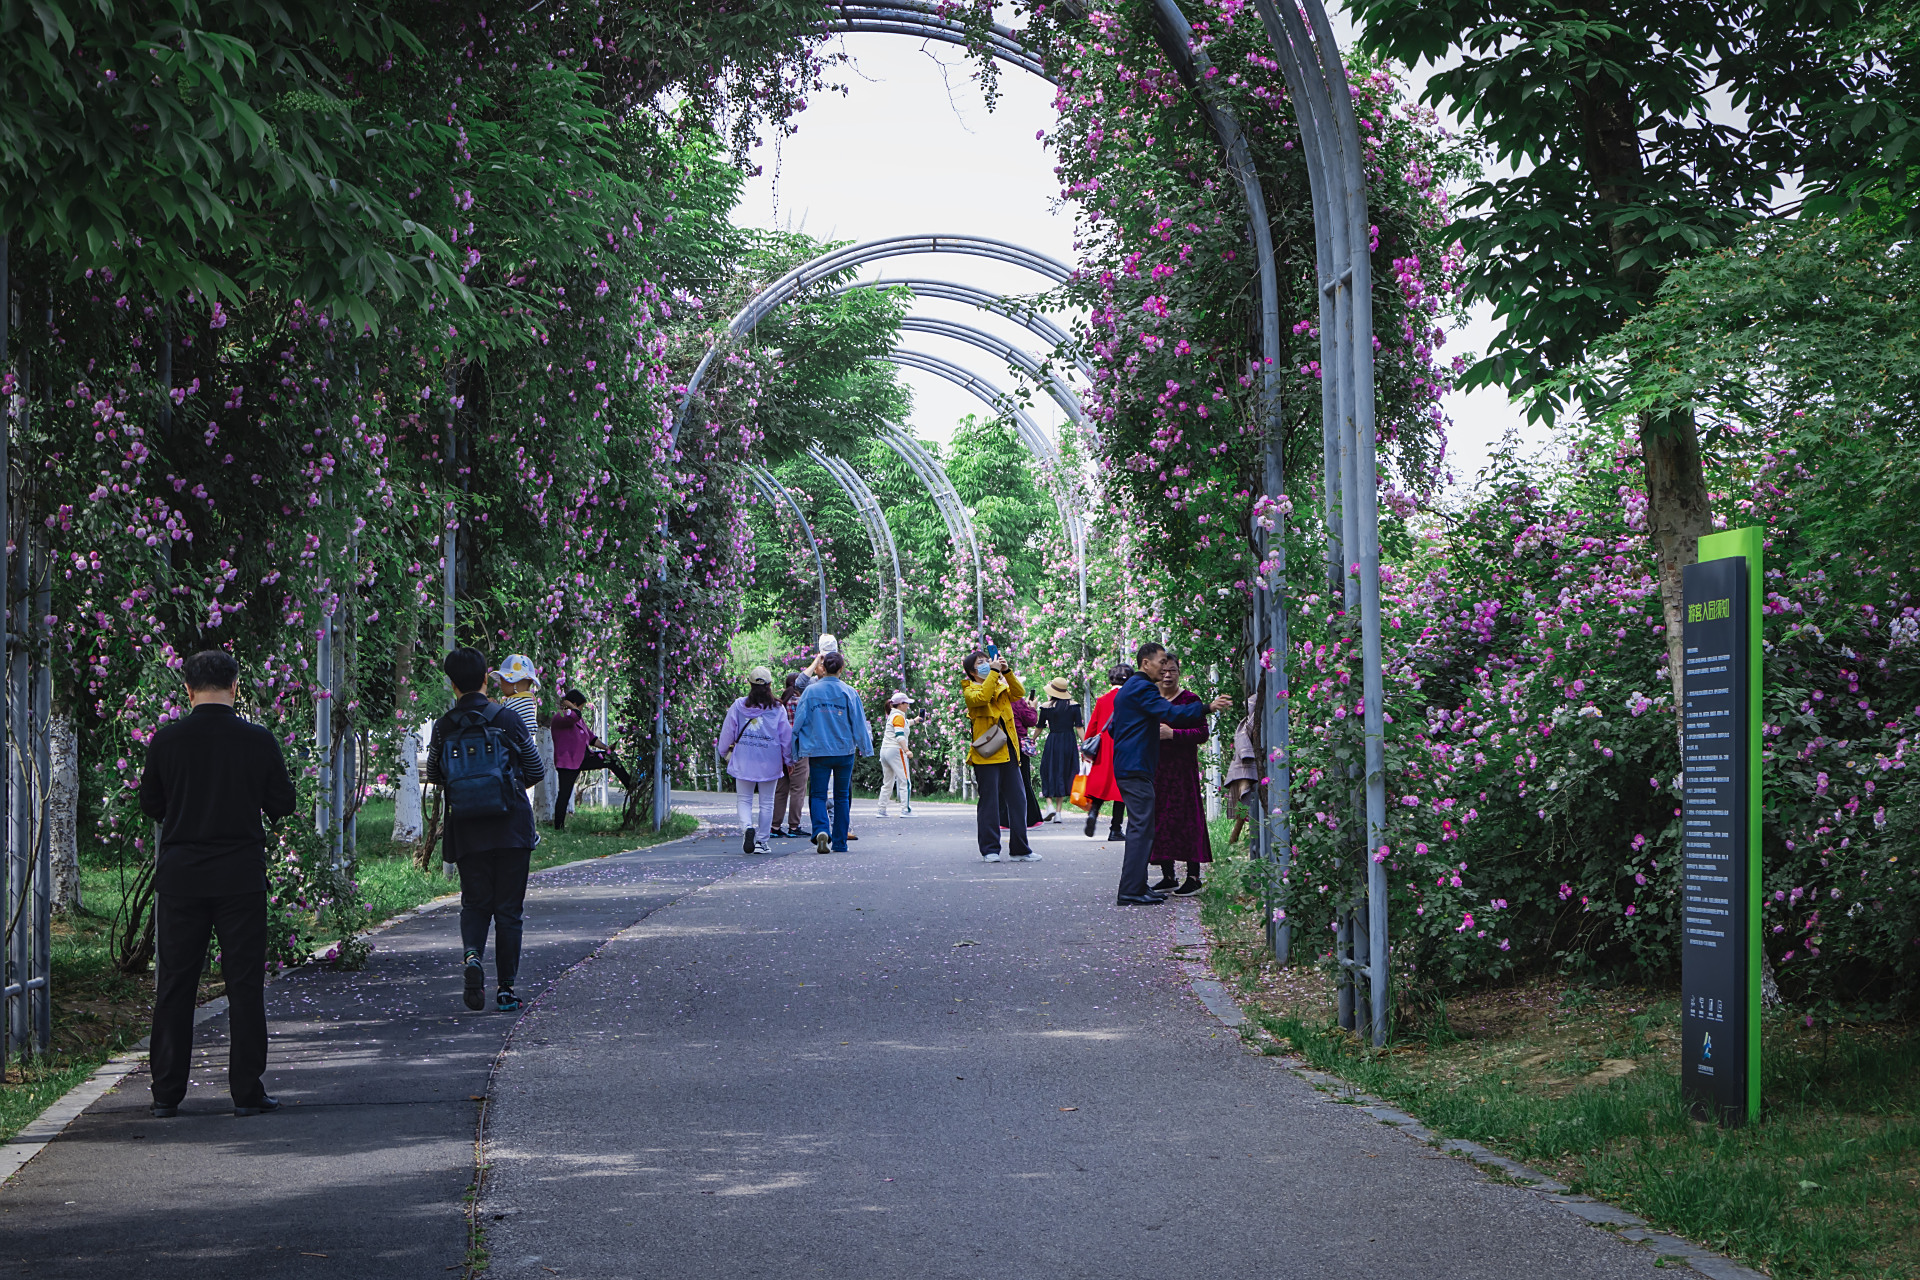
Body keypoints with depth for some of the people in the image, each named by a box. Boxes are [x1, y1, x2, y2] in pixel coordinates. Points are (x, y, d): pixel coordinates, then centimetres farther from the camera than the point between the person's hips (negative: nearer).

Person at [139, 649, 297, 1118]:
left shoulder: (167, 739, -3)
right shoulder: (258, 740, -6)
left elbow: (150, 804, 5)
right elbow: (282, 804, 1)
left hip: (179, 875, 1)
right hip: (241, 876, -1)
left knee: (173, 986, 8)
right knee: (244, 984, 4)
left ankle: (167, 1093, 9)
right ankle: (247, 1091, 3)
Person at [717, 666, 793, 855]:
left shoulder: (738, 706, -2)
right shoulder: (777, 709, -3)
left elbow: (728, 732, 4)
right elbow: (786, 736, 2)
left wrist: (724, 752, 20)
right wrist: (789, 760, 15)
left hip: (743, 761, 0)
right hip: (769, 762, 0)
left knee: (745, 800, 9)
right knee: (766, 803, 10)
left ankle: (747, 827, -19)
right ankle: (762, 841, 11)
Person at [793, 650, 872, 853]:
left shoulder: (811, 691, -4)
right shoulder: (848, 693, -4)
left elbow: (799, 721, -1)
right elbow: (859, 722, 0)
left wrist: (795, 748, 9)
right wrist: (865, 747, 10)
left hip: (818, 751, -1)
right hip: (844, 751, 1)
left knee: (818, 794, 4)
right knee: (842, 796, 12)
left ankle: (821, 830, -23)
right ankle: (840, 842, 13)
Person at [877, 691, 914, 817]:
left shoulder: (891, 716, 17)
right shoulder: (899, 717, -10)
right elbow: (899, 735, -23)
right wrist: (906, 750, -33)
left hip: (884, 750, 9)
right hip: (895, 750, -9)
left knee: (887, 783, 13)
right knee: (905, 782, -6)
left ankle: (882, 810, 13)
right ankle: (905, 810, -12)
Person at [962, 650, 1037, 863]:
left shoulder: (1001, 687, 19)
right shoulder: (970, 691, 2)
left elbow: (1019, 693, 2)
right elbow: (982, 697, -19)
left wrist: (1007, 671, -7)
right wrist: (994, 672, -16)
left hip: (1008, 752, 5)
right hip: (987, 755, -5)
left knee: (1017, 800, 4)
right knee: (989, 802, -4)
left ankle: (1020, 849, 10)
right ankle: (990, 849, 3)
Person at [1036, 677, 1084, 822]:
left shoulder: (1046, 706, -4)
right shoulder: (1074, 705, 0)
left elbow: (1040, 727, 3)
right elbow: (1078, 727, -2)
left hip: (1053, 741, -2)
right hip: (1070, 742, 2)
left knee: (1048, 772, 8)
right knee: (1064, 775, 10)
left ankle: (1050, 804, -12)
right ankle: (1059, 812, 9)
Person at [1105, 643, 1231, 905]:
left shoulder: (1125, 690, 21)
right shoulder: (1141, 688, -12)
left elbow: (1113, 729, 28)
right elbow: (1170, 713, -26)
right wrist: (1208, 707, -31)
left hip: (1125, 767, 11)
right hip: (1136, 769, -11)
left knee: (1139, 828, 13)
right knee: (1141, 828, -12)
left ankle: (1136, 887, 15)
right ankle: (1131, 891, -15)